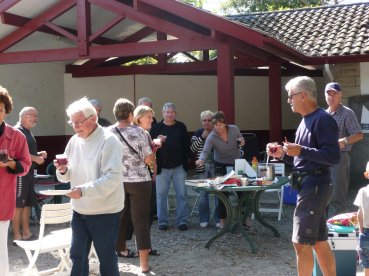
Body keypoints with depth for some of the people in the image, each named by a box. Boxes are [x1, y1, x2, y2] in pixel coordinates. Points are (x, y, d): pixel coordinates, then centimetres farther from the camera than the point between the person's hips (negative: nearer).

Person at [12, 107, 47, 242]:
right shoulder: (17, 131, -12)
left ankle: (26, 233, 19)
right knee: (18, 205, -5)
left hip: (29, 172, 10)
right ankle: (17, 236, -1)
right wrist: (36, 158, -17)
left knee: (27, 204, 12)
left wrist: (39, 154, 10)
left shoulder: (28, 132, 18)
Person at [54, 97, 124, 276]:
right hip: (79, 210, 7)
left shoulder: (109, 141, -16)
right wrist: (63, 170, -12)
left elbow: (112, 178, -25)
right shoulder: (74, 141, 6)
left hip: (105, 211, -7)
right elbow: (67, 177, 11)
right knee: (77, 255, 16)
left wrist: (83, 190, -33)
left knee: (106, 258, 6)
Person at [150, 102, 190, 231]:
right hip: (162, 167, -1)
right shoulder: (156, 127, 1)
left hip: (179, 167, 1)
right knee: (161, 194, 4)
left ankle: (182, 221, 11)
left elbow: (186, 144, 7)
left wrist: (186, 160, 1)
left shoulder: (181, 127, 6)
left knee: (181, 194, 3)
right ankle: (162, 221, 14)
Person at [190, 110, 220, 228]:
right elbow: (192, 149, -5)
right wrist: (202, 137, -12)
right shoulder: (198, 133, 7)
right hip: (202, 167, 2)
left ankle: (219, 219, 11)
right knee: (203, 194, 5)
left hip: (216, 166, -2)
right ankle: (204, 219, 16)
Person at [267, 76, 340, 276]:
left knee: (301, 243, -6)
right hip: (307, 185, 10)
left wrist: (301, 150, -26)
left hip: (315, 186, -10)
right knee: (319, 242, 14)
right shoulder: (306, 120, 16)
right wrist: (283, 155, 8)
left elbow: (333, 156, -21)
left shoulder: (322, 119, -14)